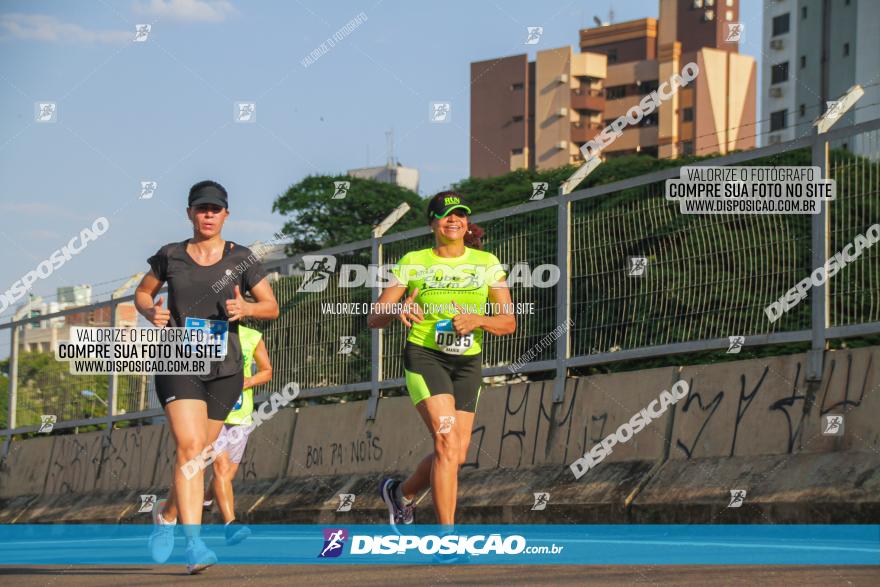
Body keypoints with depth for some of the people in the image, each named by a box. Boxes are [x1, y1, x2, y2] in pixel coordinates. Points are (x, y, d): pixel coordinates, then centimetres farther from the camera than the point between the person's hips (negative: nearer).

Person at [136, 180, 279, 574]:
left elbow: (272, 307, 9)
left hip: (224, 368, 2)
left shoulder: (241, 259, 5)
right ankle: (194, 544, -27)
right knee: (189, 446, -19)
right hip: (178, 362, -2)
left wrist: (245, 308, -13)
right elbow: (142, 293, 19)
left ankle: (167, 518, 37)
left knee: (198, 455, 9)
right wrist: (151, 311, -4)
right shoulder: (170, 256, 5)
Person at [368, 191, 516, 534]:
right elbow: (374, 319, -1)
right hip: (424, 356, -4)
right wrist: (399, 310, -23)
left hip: (467, 363, 4)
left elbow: (508, 323, 0)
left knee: (456, 455, 4)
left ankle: (401, 493, 34)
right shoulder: (414, 263, 0)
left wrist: (477, 320, -21)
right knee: (447, 442, -20)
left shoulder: (486, 263, 5)